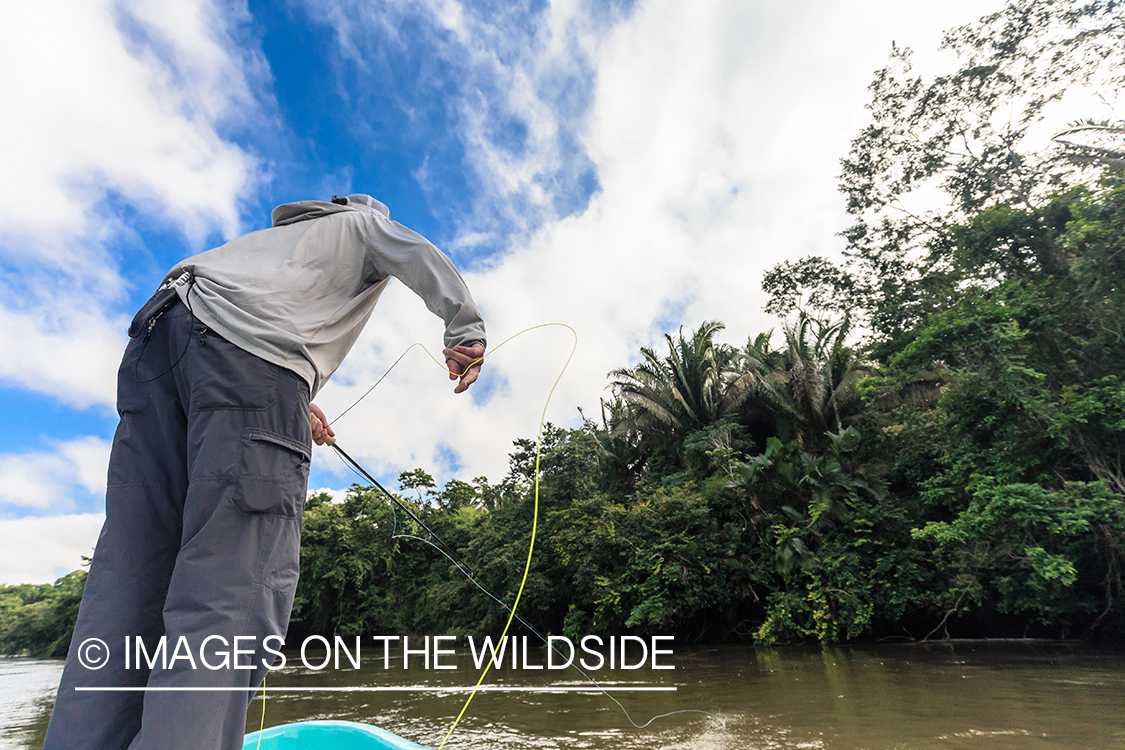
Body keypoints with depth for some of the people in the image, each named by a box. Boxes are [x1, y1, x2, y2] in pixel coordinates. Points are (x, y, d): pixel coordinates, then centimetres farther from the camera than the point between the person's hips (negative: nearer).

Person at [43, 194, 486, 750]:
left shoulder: (275, 235, 43)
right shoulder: (366, 224, 28)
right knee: (236, 590, -16)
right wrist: (465, 329, -3)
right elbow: (421, 255, 4)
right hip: (250, 351, -7)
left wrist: (294, 402, 31)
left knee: (129, 578, 0)